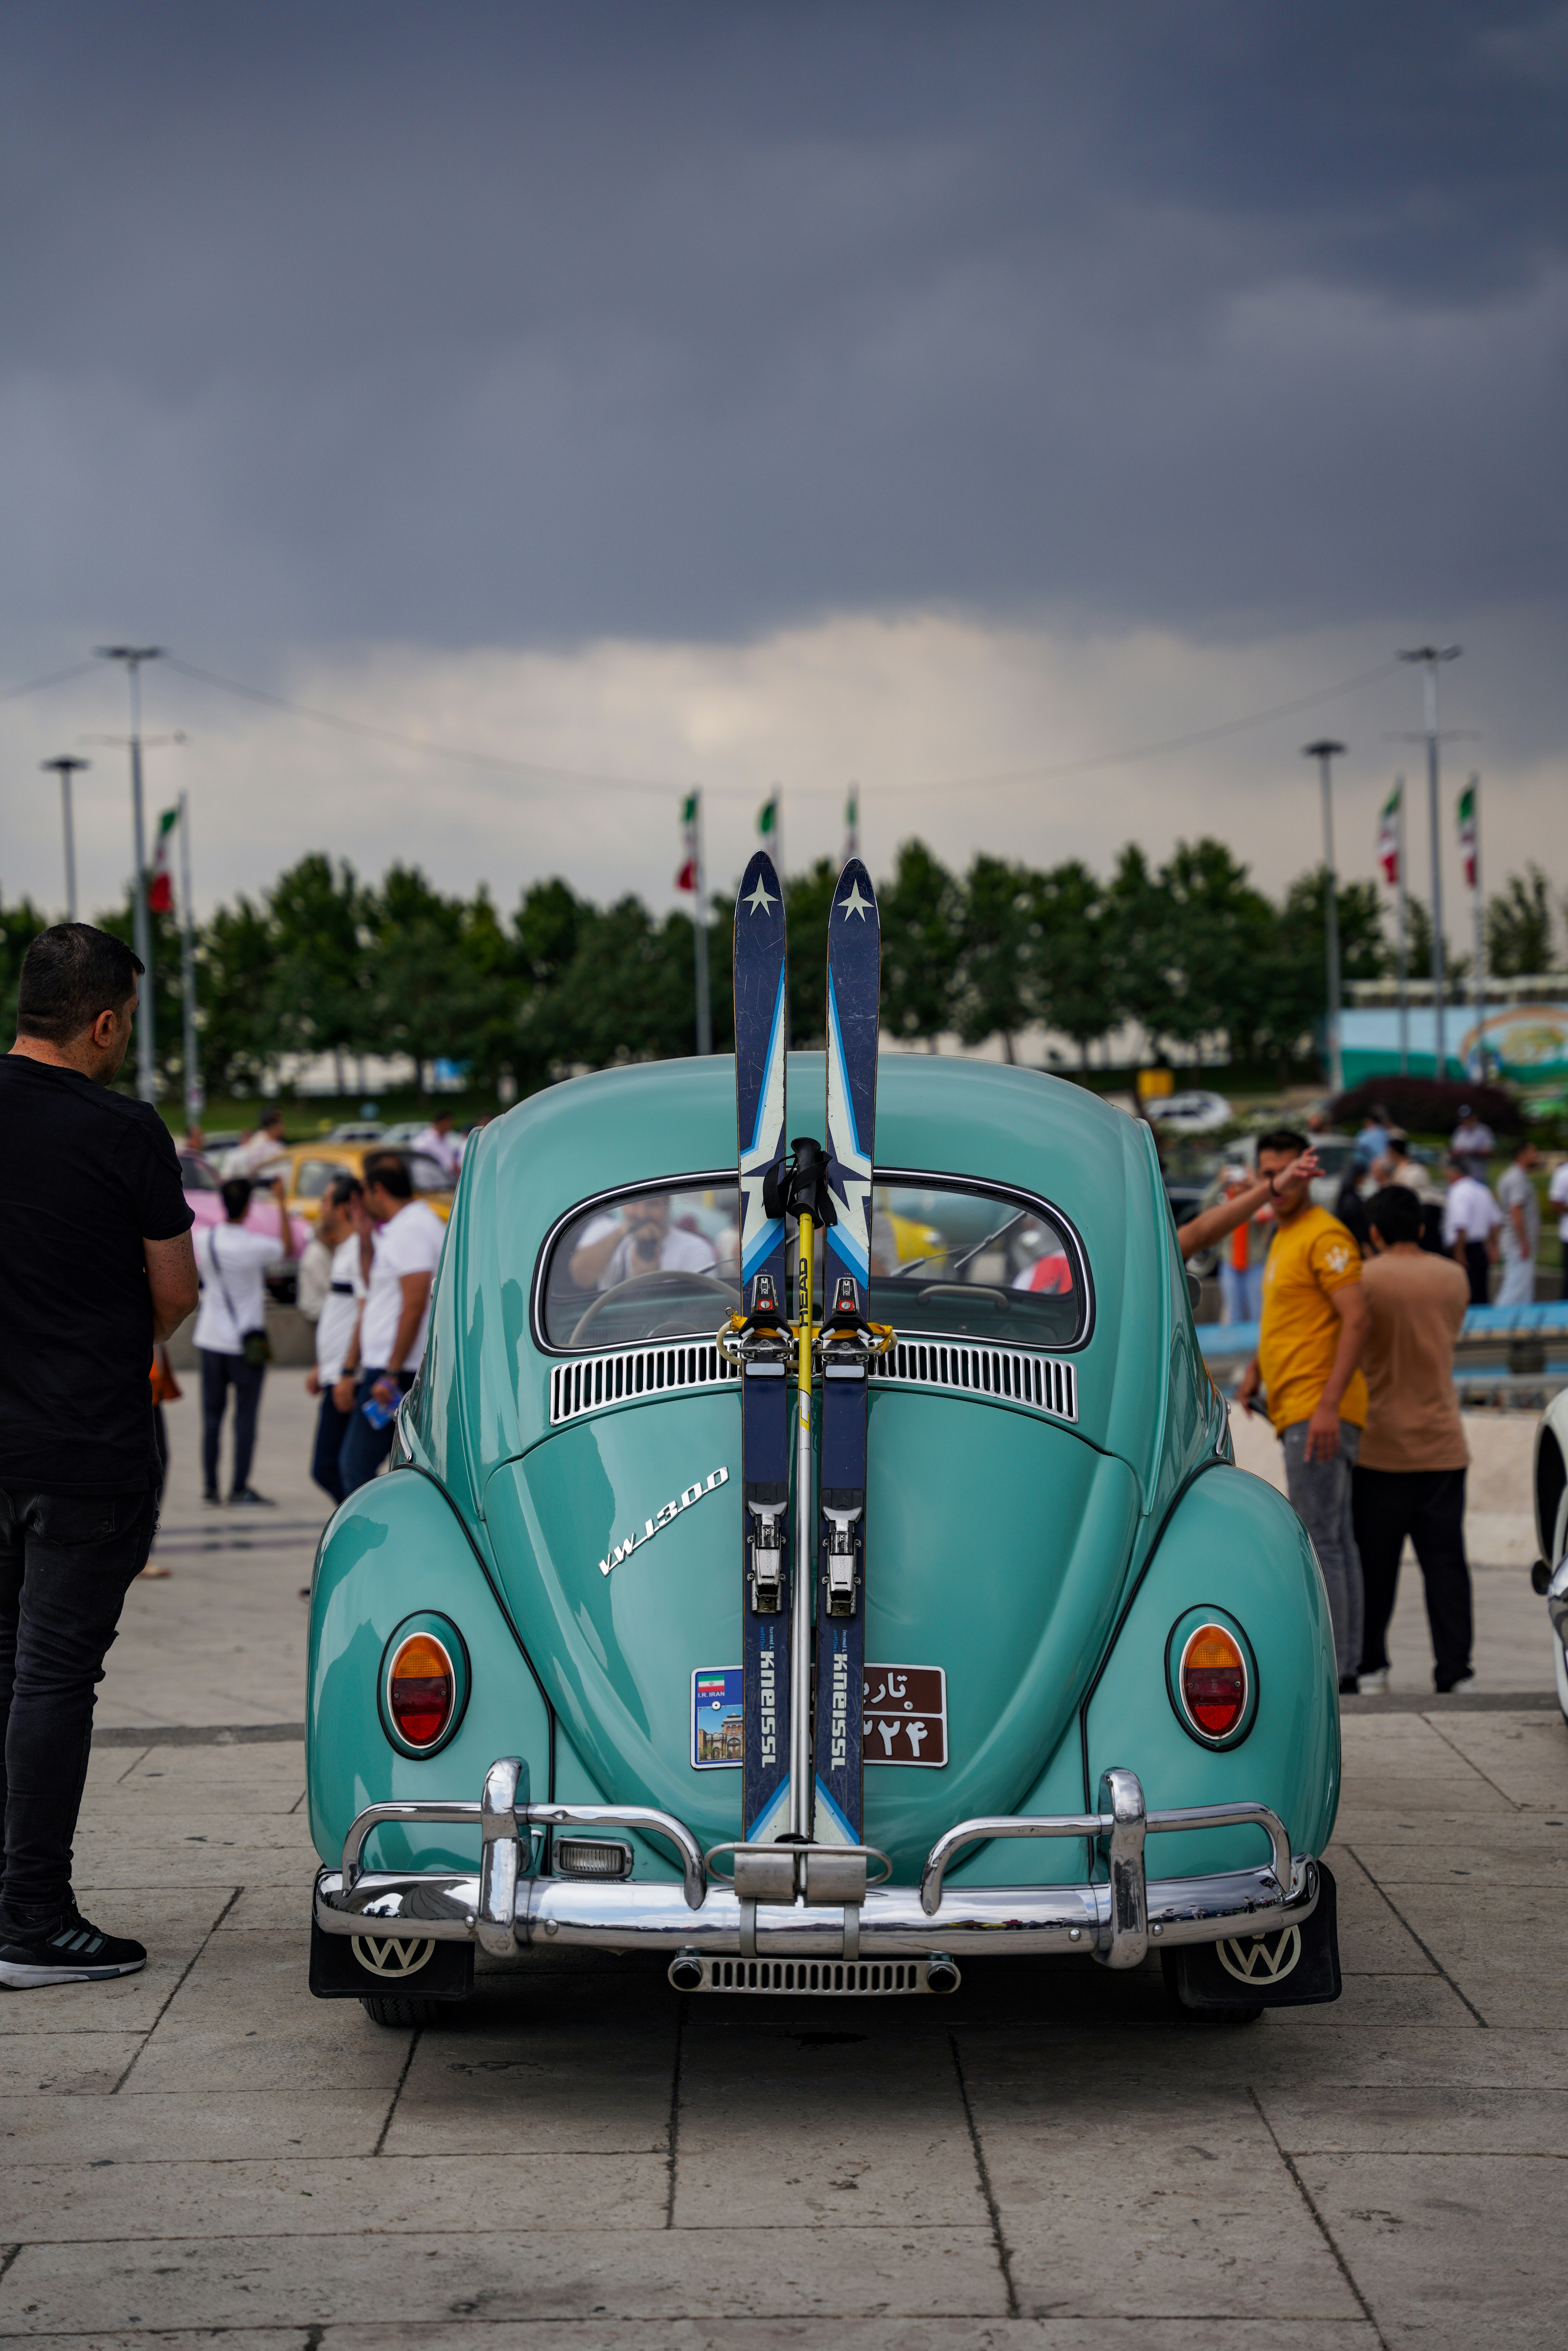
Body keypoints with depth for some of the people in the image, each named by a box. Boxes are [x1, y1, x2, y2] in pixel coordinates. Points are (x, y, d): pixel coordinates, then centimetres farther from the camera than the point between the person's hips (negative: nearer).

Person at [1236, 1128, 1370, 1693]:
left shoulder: (1325, 1235, -11)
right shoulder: (1283, 1238, 20)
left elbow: (1356, 1319, -19)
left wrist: (1328, 1404, -25)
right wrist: (1255, 1370, 16)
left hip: (1319, 1413, -10)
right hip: (1294, 1411, 10)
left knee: (1319, 1541, -11)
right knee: (1335, 1539, 11)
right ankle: (1346, 1667, 14)